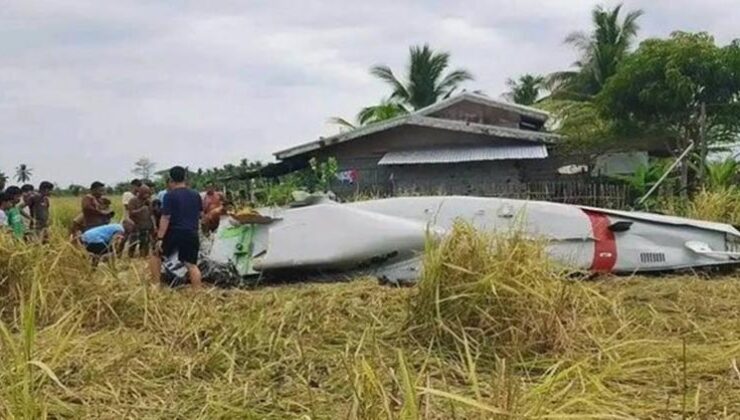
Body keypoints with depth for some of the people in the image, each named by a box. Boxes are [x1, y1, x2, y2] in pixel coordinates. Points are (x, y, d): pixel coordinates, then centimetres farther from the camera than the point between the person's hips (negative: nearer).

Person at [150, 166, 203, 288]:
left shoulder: (170, 195, -7)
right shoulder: (195, 194, 9)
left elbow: (165, 218, -12)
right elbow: (200, 214, 19)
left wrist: (160, 238, -12)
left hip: (174, 232, -4)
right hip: (192, 234, 4)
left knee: (157, 255, 18)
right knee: (192, 264, 4)